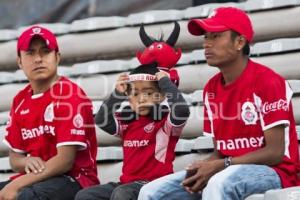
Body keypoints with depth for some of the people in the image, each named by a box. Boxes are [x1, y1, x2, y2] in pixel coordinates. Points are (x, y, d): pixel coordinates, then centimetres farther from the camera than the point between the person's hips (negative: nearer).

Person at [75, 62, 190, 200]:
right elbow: (101, 121, 4)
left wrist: (165, 81, -11)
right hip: (127, 183, 7)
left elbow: (182, 110, -21)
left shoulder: (165, 121, -1)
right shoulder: (127, 122, 16)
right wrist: (117, 94, -2)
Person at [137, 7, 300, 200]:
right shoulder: (211, 89, 11)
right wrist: (203, 169, -10)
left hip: (274, 171, -8)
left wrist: (220, 166, -20)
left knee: (219, 183, -40)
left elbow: (275, 153, -15)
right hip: (226, 171, 8)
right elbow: (220, 152, 14)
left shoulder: (267, 82, -12)